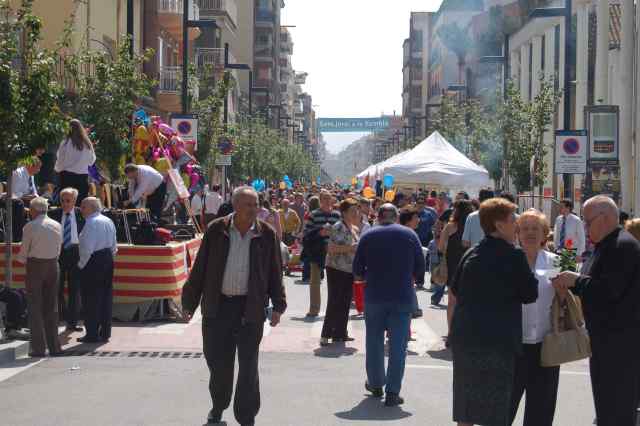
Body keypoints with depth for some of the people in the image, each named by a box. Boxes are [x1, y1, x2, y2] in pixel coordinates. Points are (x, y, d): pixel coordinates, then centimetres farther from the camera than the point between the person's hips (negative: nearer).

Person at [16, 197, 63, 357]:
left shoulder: (30, 227, -11)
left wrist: (22, 260, 12)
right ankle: (54, 346, 13)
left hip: (35, 266, -4)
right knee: (51, 306, 11)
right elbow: (58, 249, 7)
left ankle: (38, 347, 0)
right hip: (53, 265, 4)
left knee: (35, 307, 2)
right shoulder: (57, 225, 3)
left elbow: (23, 251, -7)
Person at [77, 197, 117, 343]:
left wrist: (81, 264, -10)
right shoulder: (108, 221, 12)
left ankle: (92, 334, 0)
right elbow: (114, 245, 15)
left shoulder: (91, 223, -15)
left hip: (93, 260, -9)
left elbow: (87, 247, -20)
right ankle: (105, 333, 16)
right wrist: (109, 258, 19)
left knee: (91, 299, -2)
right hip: (108, 259, 9)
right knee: (106, 297, 11)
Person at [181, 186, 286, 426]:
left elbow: (275, 272, 4)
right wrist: (189, 302, 4)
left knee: (248, 365, 4)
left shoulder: (266, 234, -1)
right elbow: (200, 268, 3)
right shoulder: (216, 230, -1)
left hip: (250, 308, -1)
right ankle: (218, 406, 35)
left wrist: (278, 306, 0)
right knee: (218, 362, 11)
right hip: (217, 306, 1)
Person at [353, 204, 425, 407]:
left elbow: (357, 272, 0)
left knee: (374, 342, 16)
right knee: (398, 345, 2)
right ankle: (393, 392, -1)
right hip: (403, 298, -1)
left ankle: (376, 384, 28)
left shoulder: (368, 236, 0)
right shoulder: (410, 234, 1)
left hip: (374, 297, 1)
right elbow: (420, 269, 3)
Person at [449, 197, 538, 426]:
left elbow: (455, 289, 16)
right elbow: (530, 294, -4)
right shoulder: (514, 256, -10)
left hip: (464, 338, 6)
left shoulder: (471, 254, 7)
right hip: (497, 341, -6)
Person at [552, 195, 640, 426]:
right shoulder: (605, 246, 16)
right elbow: (595, 286, 22)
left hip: (620, 341, -10)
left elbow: (609, 289, -25)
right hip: (605, 339, 11)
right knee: (605, 406, 18)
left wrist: (576, 280, -13)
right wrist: (570, 283, 5)